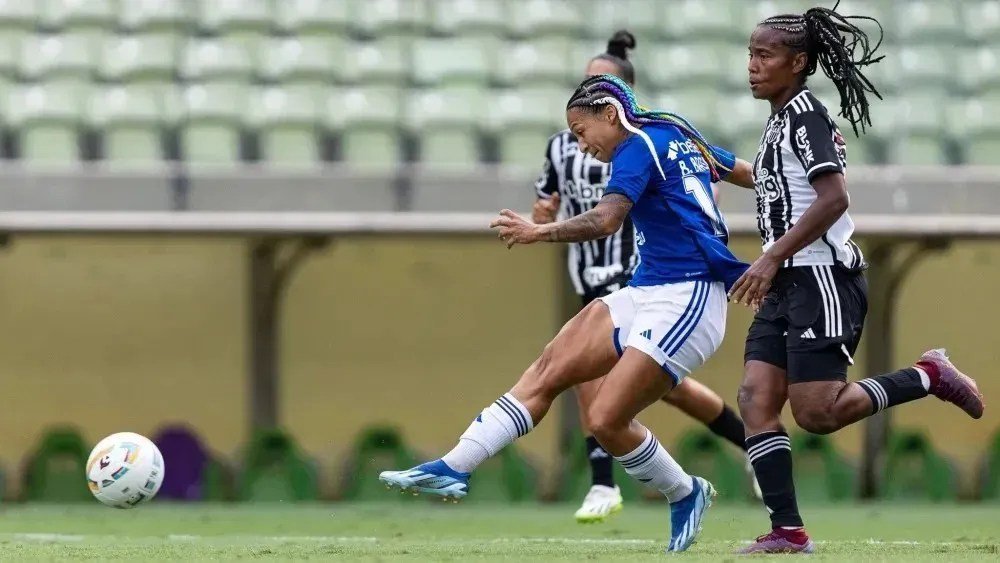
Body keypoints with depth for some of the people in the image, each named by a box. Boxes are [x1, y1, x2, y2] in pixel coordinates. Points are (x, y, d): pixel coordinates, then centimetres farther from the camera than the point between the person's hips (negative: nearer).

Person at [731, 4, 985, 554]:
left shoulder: (803, 113, -12)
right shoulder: (783, 119, 16)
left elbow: (833, 198, -22)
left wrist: (772, 259, -22)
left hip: (821, 279, -9)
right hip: (789, 284, 9)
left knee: (816, 414, -12)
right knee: (756, 401, -3)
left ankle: (929, 376, 5)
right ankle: (788, 532, -5)